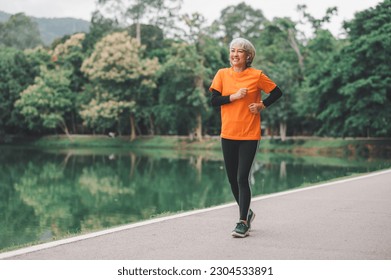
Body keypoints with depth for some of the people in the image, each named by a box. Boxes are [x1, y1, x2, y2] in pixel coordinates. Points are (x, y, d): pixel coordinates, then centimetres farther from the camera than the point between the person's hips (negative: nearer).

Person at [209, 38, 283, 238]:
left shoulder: (257, 75, -2)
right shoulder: (222, 74, 4)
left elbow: (277, 92, 8)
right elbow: (214, 100, -1)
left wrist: (262, 105, -3)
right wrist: (234, 96, -13)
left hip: (249, 135, -3)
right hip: (228, 134, 4)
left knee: (242, 178, -10)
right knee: (232, 178, 10)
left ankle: (243, 223, -3)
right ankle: (247, 212, 33)